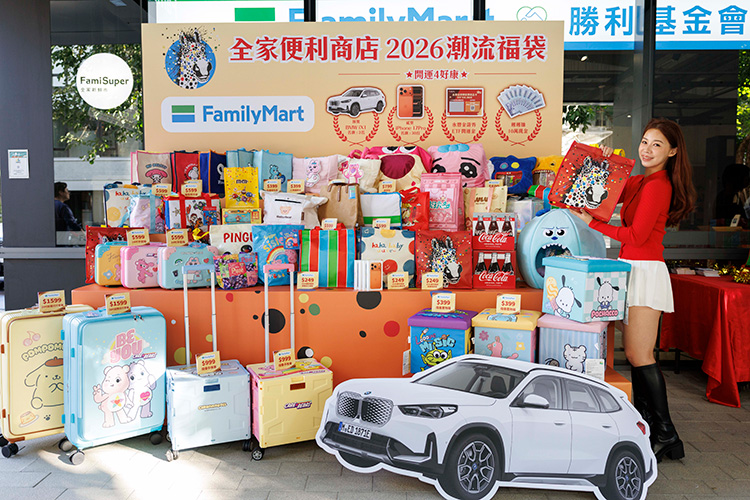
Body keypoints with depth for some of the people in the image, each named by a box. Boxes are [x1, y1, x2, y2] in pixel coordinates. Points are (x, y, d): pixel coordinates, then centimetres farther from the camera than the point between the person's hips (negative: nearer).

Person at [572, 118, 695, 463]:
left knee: (639, 355, -8)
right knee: (634, 352, 12)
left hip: (645, 271, -9)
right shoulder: (640, 182, 15)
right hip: (633, 269, 9)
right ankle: (645, 423, 22)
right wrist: (606, 164, 11)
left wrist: (591, 223, -13)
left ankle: (666, 436, 3)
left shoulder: (658, 185, -13)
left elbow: (636, 235, -18)